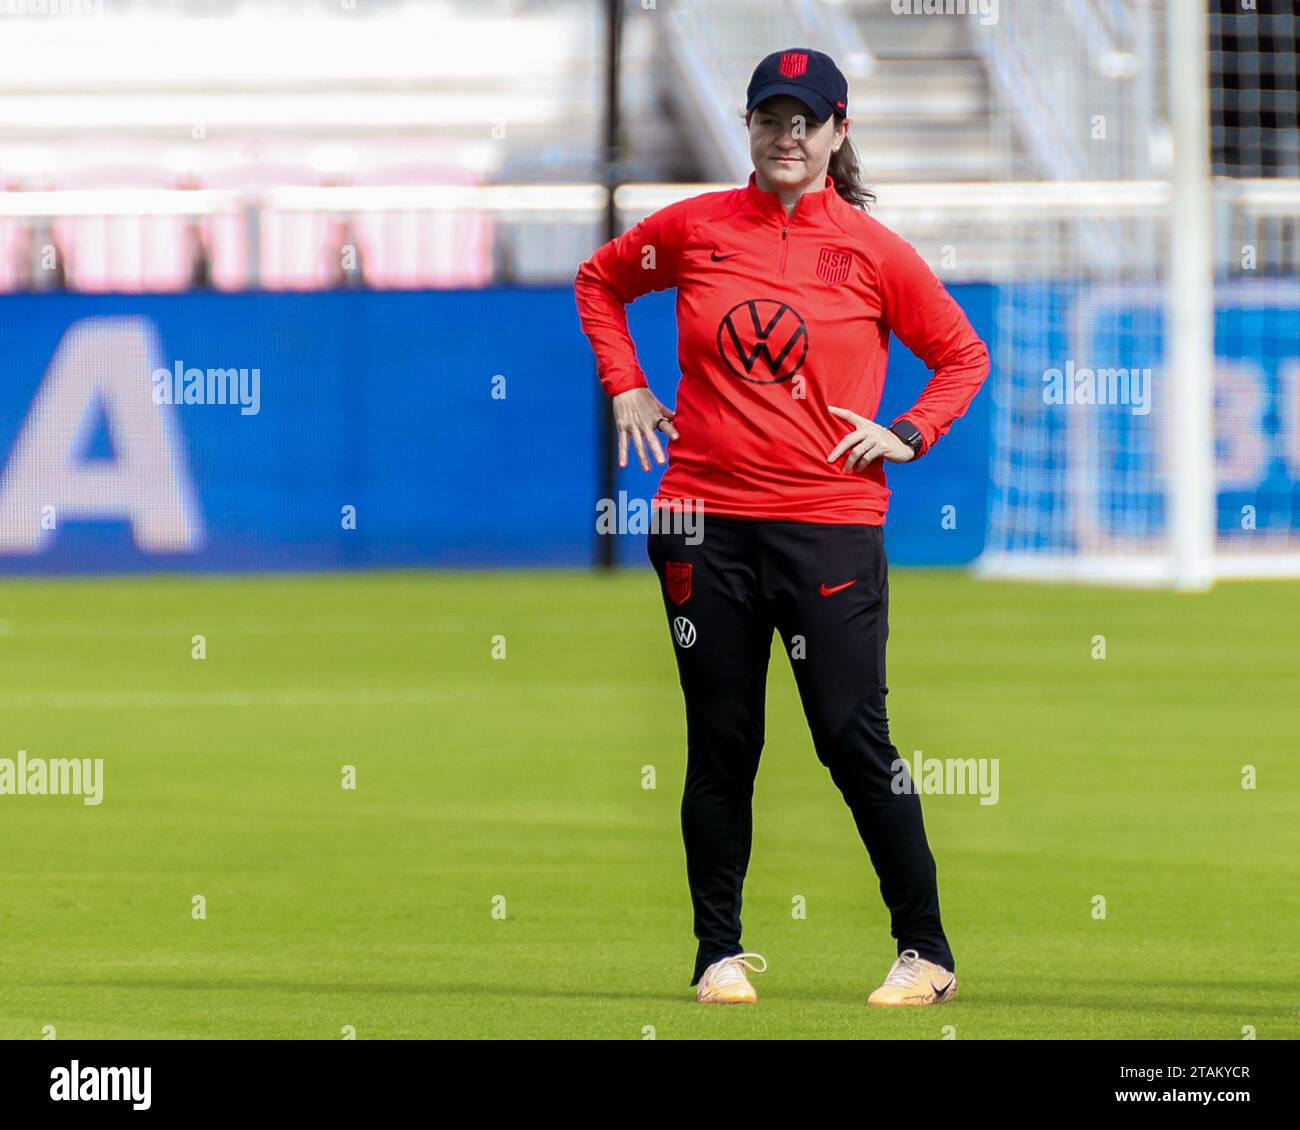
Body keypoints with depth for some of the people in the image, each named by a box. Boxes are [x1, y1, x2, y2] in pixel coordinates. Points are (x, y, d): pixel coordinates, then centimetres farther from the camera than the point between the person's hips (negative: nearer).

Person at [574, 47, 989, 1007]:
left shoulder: (872, 249, 2)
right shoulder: (694, 227, 6)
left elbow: (964, 356, 11)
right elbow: (599, 280, 24)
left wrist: (906, 435, -2)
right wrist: (625, 386, 12)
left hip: (831, 522, -2)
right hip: (705, 518, 2)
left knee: (854, 738, -6)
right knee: (720, 744, 6)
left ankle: (927, 953, 1)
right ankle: (720, 952, 15)